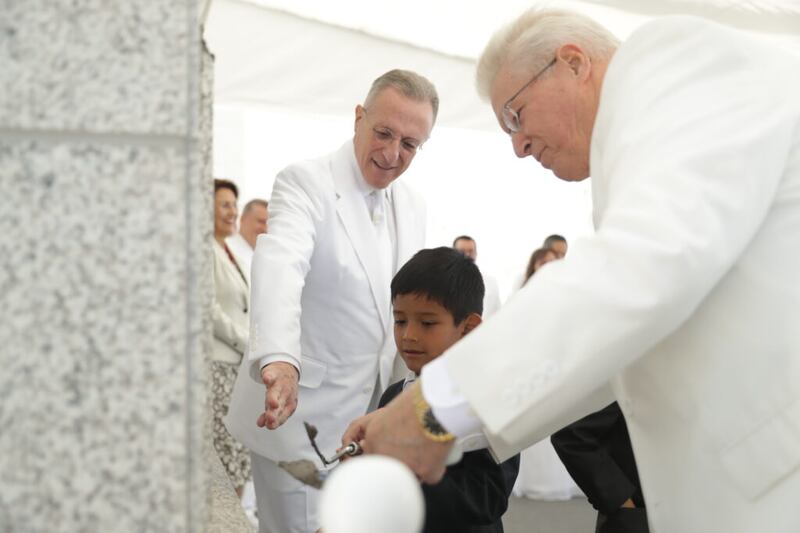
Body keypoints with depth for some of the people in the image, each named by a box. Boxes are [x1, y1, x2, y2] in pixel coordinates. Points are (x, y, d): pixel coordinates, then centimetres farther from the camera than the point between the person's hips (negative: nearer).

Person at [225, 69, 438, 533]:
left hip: (372, 419, 6)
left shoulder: (413, 206, 8)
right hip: (300, 413, -6)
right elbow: (280, 266, -33)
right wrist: (280, 359, -50)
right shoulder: (305, 182, -14)